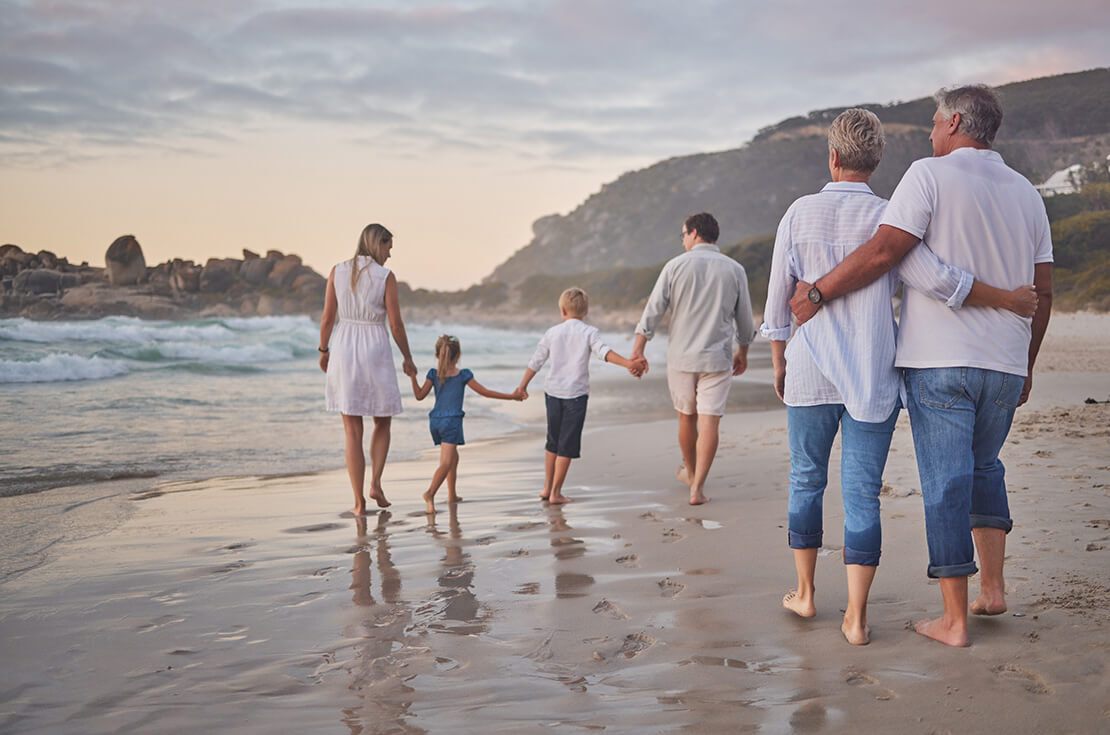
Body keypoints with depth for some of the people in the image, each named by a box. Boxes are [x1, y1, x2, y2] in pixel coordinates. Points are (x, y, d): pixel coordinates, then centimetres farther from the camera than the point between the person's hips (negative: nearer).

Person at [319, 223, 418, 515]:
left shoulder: (338, 271, 1)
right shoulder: (386, 276, -7)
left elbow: (328, 318, 2)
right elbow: (396, 323, -6)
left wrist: (323, 350, 17)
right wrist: (407, 358, 7)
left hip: (344, 349, 2)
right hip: (375, 351, -2)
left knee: (353, 431, 7)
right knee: (383, 423, 19)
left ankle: (359, 501, 6)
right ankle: (375, 483, 3)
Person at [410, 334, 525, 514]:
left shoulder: (433, 373, 6)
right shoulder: (463, 375, -2)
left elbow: (420, 395, 7)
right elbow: (485, 392, 1)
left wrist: (413, 377, 18)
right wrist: (511, 396, 8)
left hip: (435, 420, 5)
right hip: (451, 421, -5)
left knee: (453, 457, 22)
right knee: (446, 462, -12)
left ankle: (452, 494, 28)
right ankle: (430, 493, -32)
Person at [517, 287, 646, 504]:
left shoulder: (552, 332, 6)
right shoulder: (589, 332, -3)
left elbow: (536, 361, 11)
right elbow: (604, 352, -20)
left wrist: (523, 385, 22)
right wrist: (628, 363, -29)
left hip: (552, 391, 4)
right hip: (576, 393, -3)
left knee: (553, 441, 18)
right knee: (567, 445, 2)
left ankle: (547, 487, 25)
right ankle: (556, 492, 1)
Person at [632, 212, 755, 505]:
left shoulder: (676, 265, -3)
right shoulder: (734, 269, 2)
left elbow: (654, 309, -6)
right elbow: (744, 318, 9)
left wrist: (638, 348, -3)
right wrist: (743, 352, 23)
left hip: (681, 356, 1)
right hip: (717, 358, 0)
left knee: (687, 416, 17)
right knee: (709, 420, -2)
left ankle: (690, 472, 37)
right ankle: (697, 486, -8)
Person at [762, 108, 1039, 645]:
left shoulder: (800, 213, -1)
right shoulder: (885, 216, -6)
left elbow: (778, 299, 3)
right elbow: (935, 279, -16)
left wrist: (778, 365, 15)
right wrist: (1006, 299, -4)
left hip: (810, 375, 1)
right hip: (872, 379, -1)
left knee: (806, 480, 16)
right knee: (862, 494, 3)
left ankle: (805, 593, 27)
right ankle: (856, 618, 5)